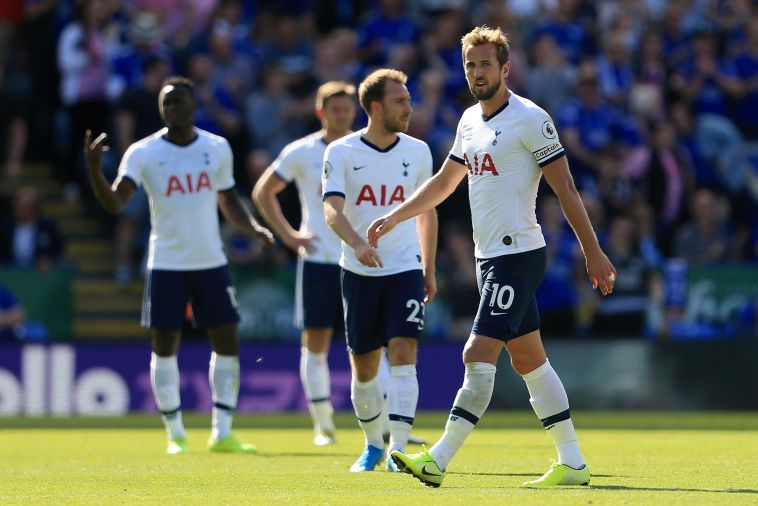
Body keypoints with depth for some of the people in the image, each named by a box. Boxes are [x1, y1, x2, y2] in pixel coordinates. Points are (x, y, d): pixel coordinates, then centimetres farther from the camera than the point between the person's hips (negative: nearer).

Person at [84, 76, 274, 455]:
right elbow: (115, 202, -18)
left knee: (227, 342, -1)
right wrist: (94, 170, -35)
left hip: (211, 262, 2)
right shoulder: (143, 152, -5)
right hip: (166, 264, -2)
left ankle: (222, 432, 7)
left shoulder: (218, 149, 5)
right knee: (164, 347, 0)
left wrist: (253, 228, -1)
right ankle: (175, 434, 11)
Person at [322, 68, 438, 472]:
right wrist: (357, 244, -36)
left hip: (405, 271, 0)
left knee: (403, 356, -15)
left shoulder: (418, 152, 4)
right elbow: (332, 210, -17)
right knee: (363, 367, 8)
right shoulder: (341, 153, -5)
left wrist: (429, 269, 14)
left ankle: (398, 450, -19)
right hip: (358, 272, 0)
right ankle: (373, 443, 29)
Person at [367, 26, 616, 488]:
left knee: (479, 355, -12)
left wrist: (593, 252, -12)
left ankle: (438, 461, -15)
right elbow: (444, 182, 26)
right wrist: (393, 218, 21)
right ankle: (573, 464, 14)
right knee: (529, 359, 10)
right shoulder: (470, 121, 13)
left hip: (518, 254, -9)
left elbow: (565, 187, -11)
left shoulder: (529, 119, -11)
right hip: (490, 257, 9)